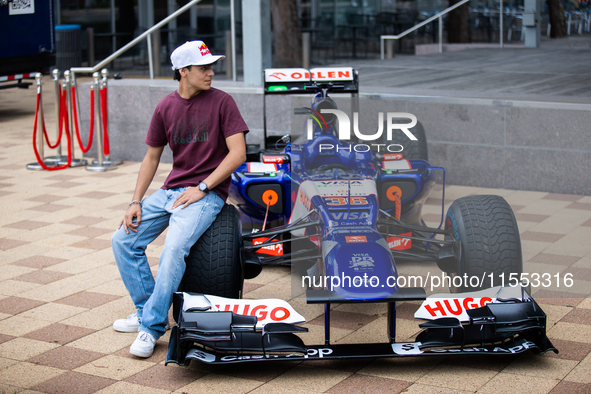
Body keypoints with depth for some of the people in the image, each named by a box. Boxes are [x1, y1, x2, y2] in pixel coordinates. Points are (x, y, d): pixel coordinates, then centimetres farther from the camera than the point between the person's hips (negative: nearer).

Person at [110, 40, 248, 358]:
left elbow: (238, 153, -10)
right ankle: (146, 309, 10)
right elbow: (152, 157, 14)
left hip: (207, 193, -6)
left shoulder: (221, 102, -5)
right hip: (171, 190, 6)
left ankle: (152, 325, -18)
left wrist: (202, 188, -15)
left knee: (174, 248, -28)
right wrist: (135, 202, 5)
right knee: (122, 240, -3)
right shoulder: (166, 108, 7)